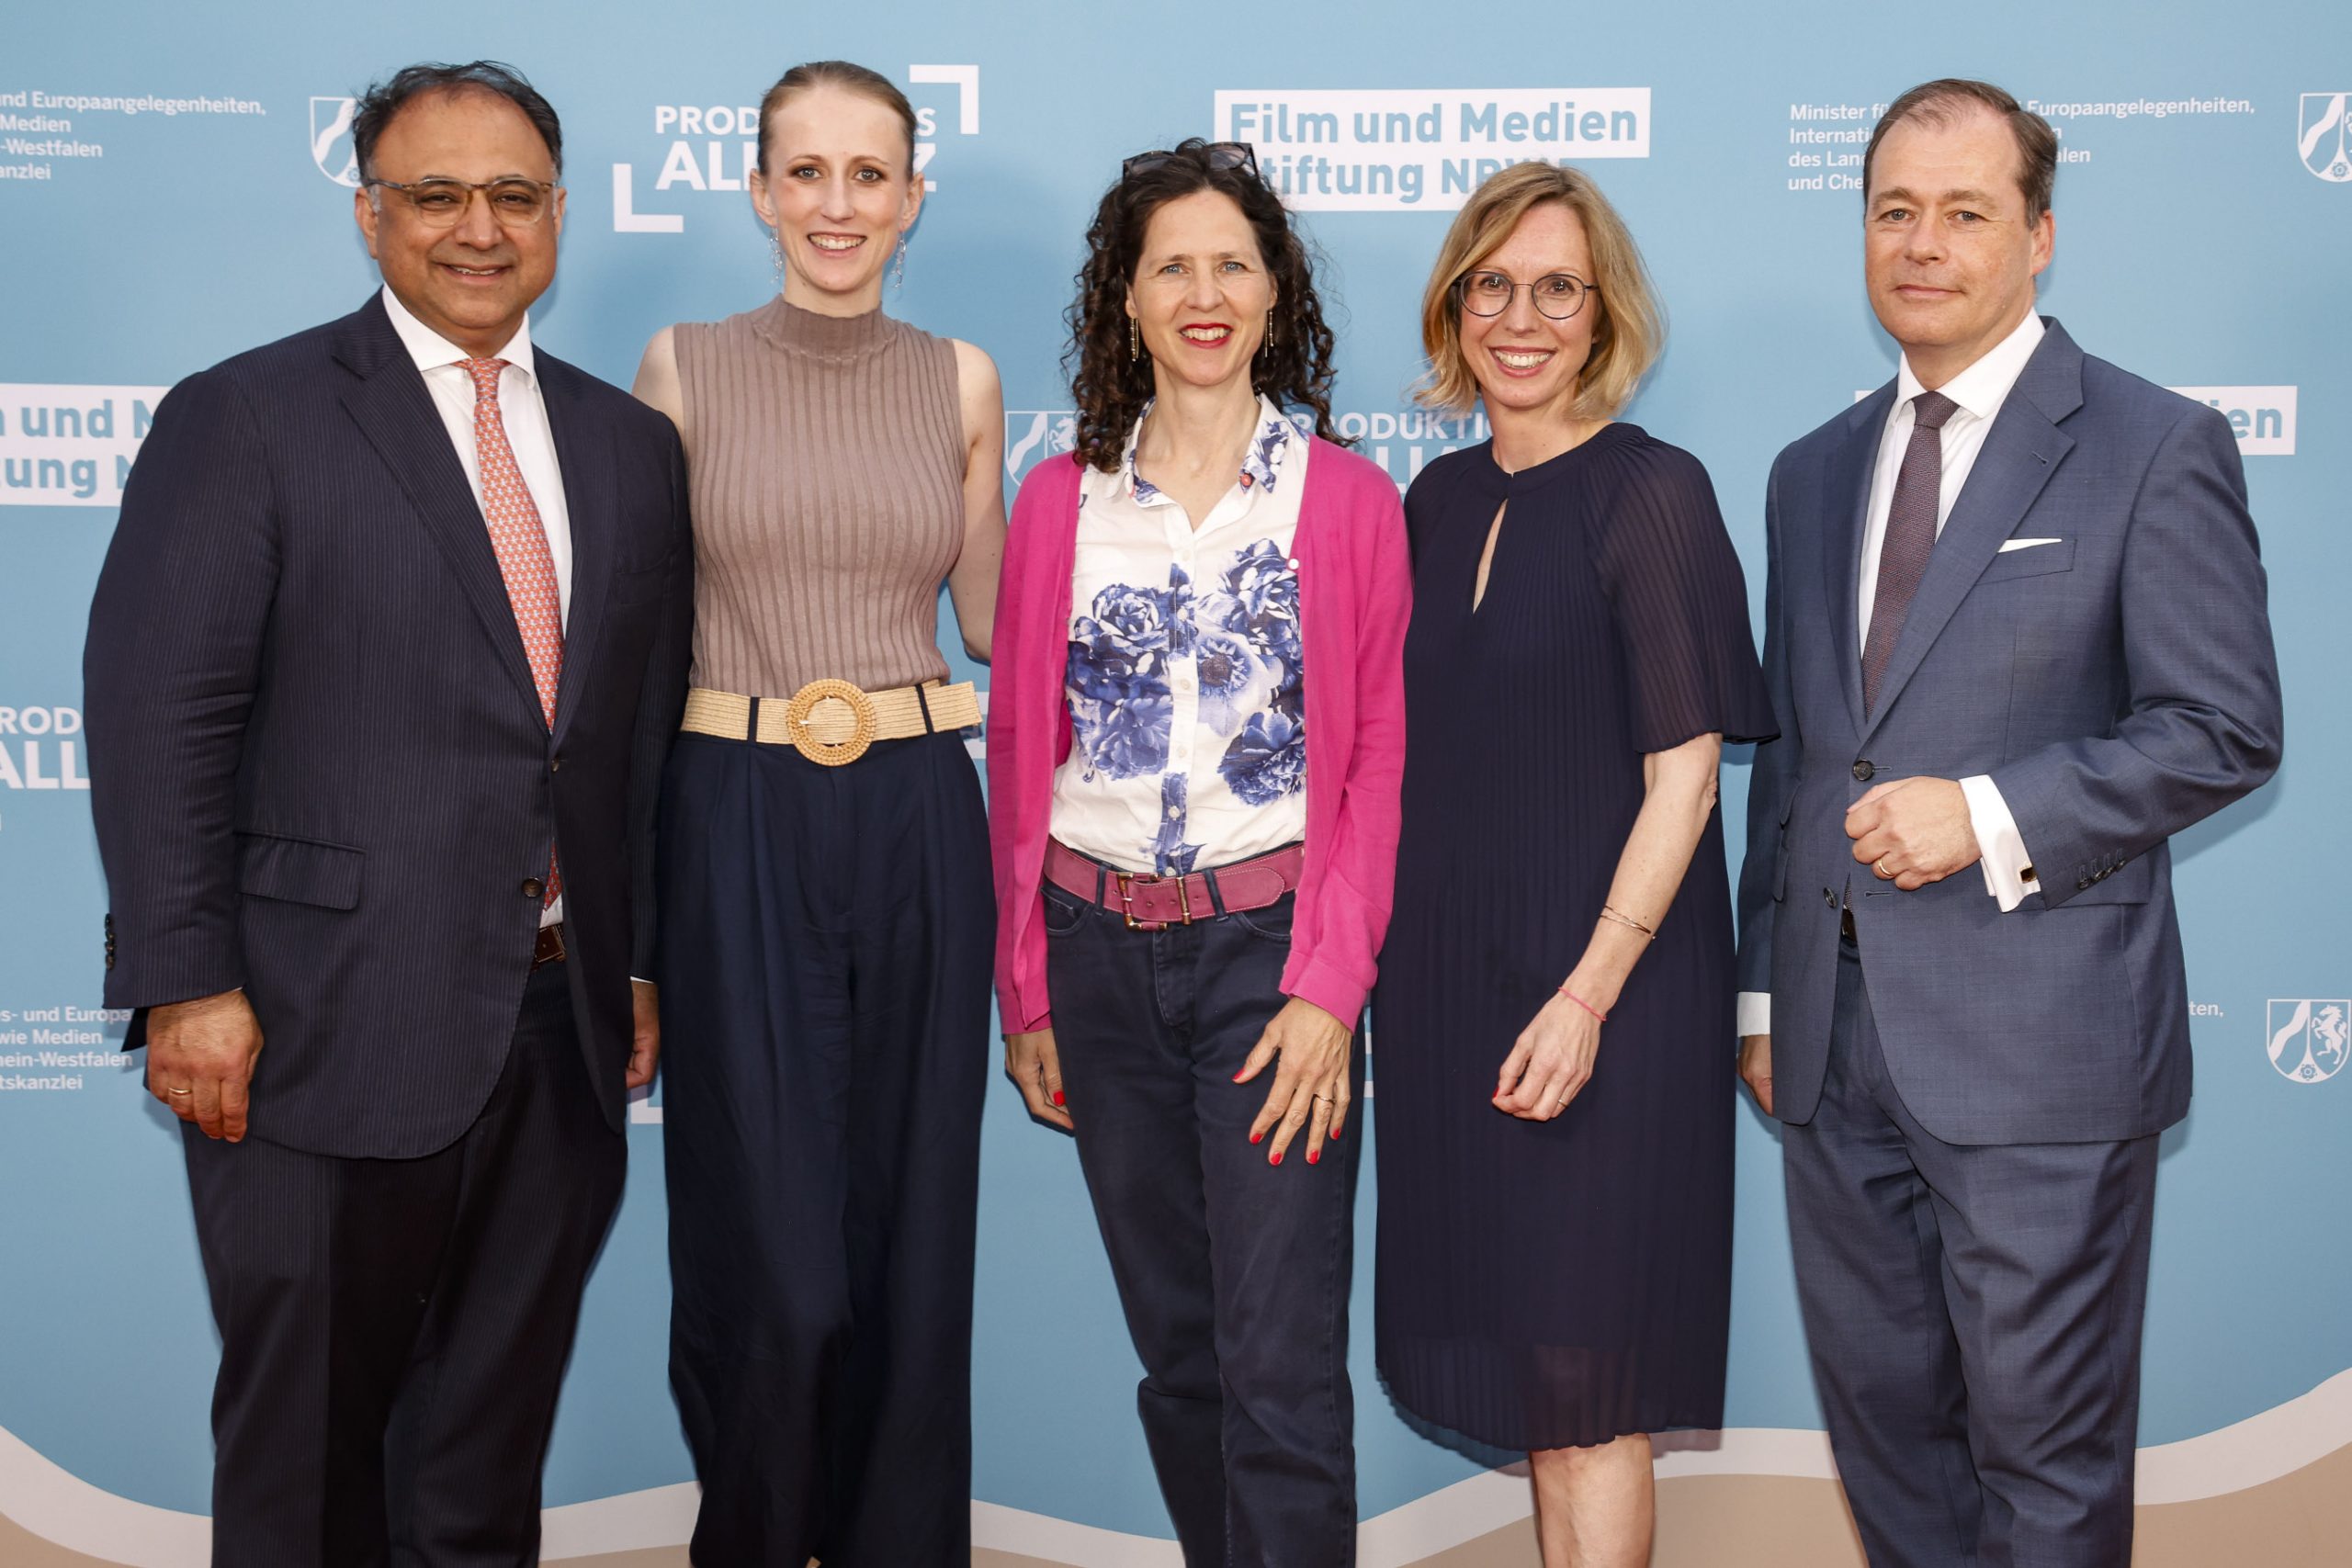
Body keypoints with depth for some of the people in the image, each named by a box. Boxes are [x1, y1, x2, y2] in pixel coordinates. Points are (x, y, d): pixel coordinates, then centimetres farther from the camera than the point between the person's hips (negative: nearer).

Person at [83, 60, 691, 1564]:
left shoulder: (631, 446, 12)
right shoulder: (243, 421, -3)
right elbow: (156, 720, -8)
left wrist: (643, 961, 10)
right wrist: (186, 983, -14)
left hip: (563, 1031, 5)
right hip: (333, 1031, -4)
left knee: (494, 1447, 17)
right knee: (307, 1447, 10)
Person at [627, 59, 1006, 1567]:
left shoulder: (960, 380, 8)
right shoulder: (684, 368, 2)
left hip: (920, 823, 2)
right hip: (738, 827, -2)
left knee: (910, 1221, 8)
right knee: (769, 1247, -2)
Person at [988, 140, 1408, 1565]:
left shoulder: (1350, 501, 2)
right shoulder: (1061, 502, 8)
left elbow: (1380, 757, -1)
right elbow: (1020, 751, 10)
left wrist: (1329, 985, -10)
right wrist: (1026, 991, 7)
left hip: (1268, 945, -3)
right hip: (1097, 950, 3)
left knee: (1282, 1370, -5)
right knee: (1176, 1352, 12)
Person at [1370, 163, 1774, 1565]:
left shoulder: (1650, 491, -10)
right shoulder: (1439, 499, 10)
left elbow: (1683, 775, -13)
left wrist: (1590, 992, -20)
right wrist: (1380, 953, 7)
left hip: (1603, 977, -6)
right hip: (1449, 966, 6)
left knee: (1584, 1368, 1)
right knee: (1517, 1350, 15)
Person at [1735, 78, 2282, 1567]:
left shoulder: (2156, 448, -3)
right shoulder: (1816, 471, 14)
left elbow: (2226, 728, -8)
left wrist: (1991, 816, -18)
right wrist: (1762, 990, 16)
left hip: (2038, 1043, -5)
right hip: (1836, 1039, 6)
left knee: (2046, 1446, 5)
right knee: (1881, 1416, 16)